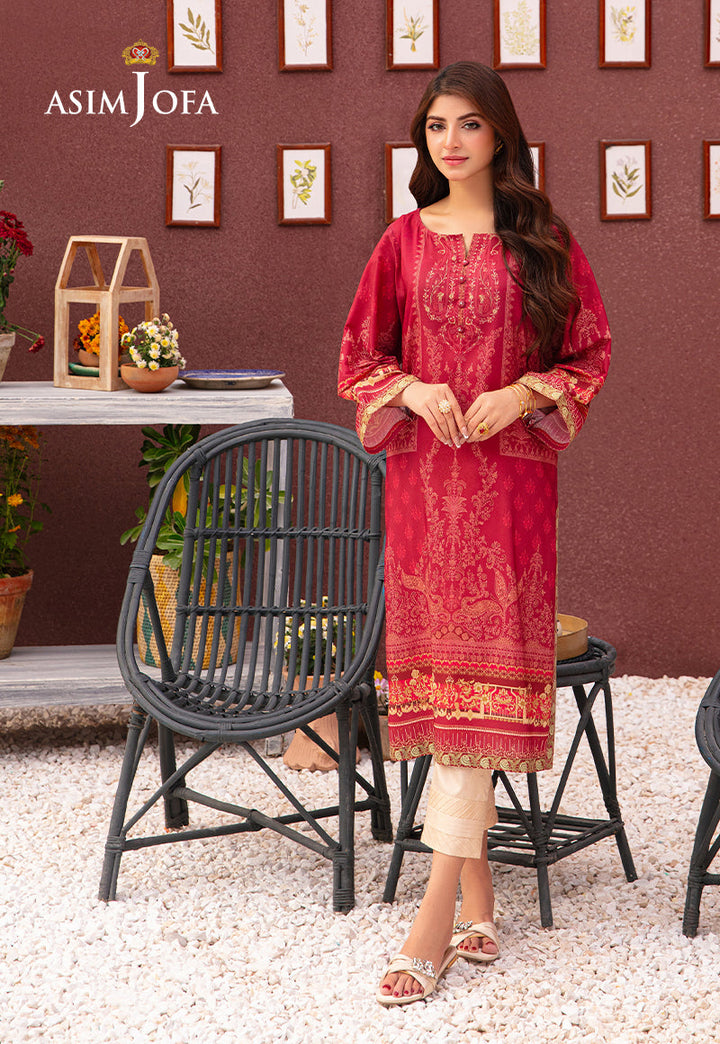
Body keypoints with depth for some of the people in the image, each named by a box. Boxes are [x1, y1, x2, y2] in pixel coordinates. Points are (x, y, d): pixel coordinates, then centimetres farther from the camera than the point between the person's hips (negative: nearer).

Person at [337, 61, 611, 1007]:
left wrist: (528, 391, -12)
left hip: (511, 476, -3)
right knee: (438, 659, 4)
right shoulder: (406, 241, 8)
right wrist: (413, 389, -8)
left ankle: (440, 910, -11)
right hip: (424, 473, 3)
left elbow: (591, 352, 6)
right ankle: (478, 890, 15)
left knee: (479, 672, -9)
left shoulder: (542, 241, 3)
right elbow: (357, 358, 11)